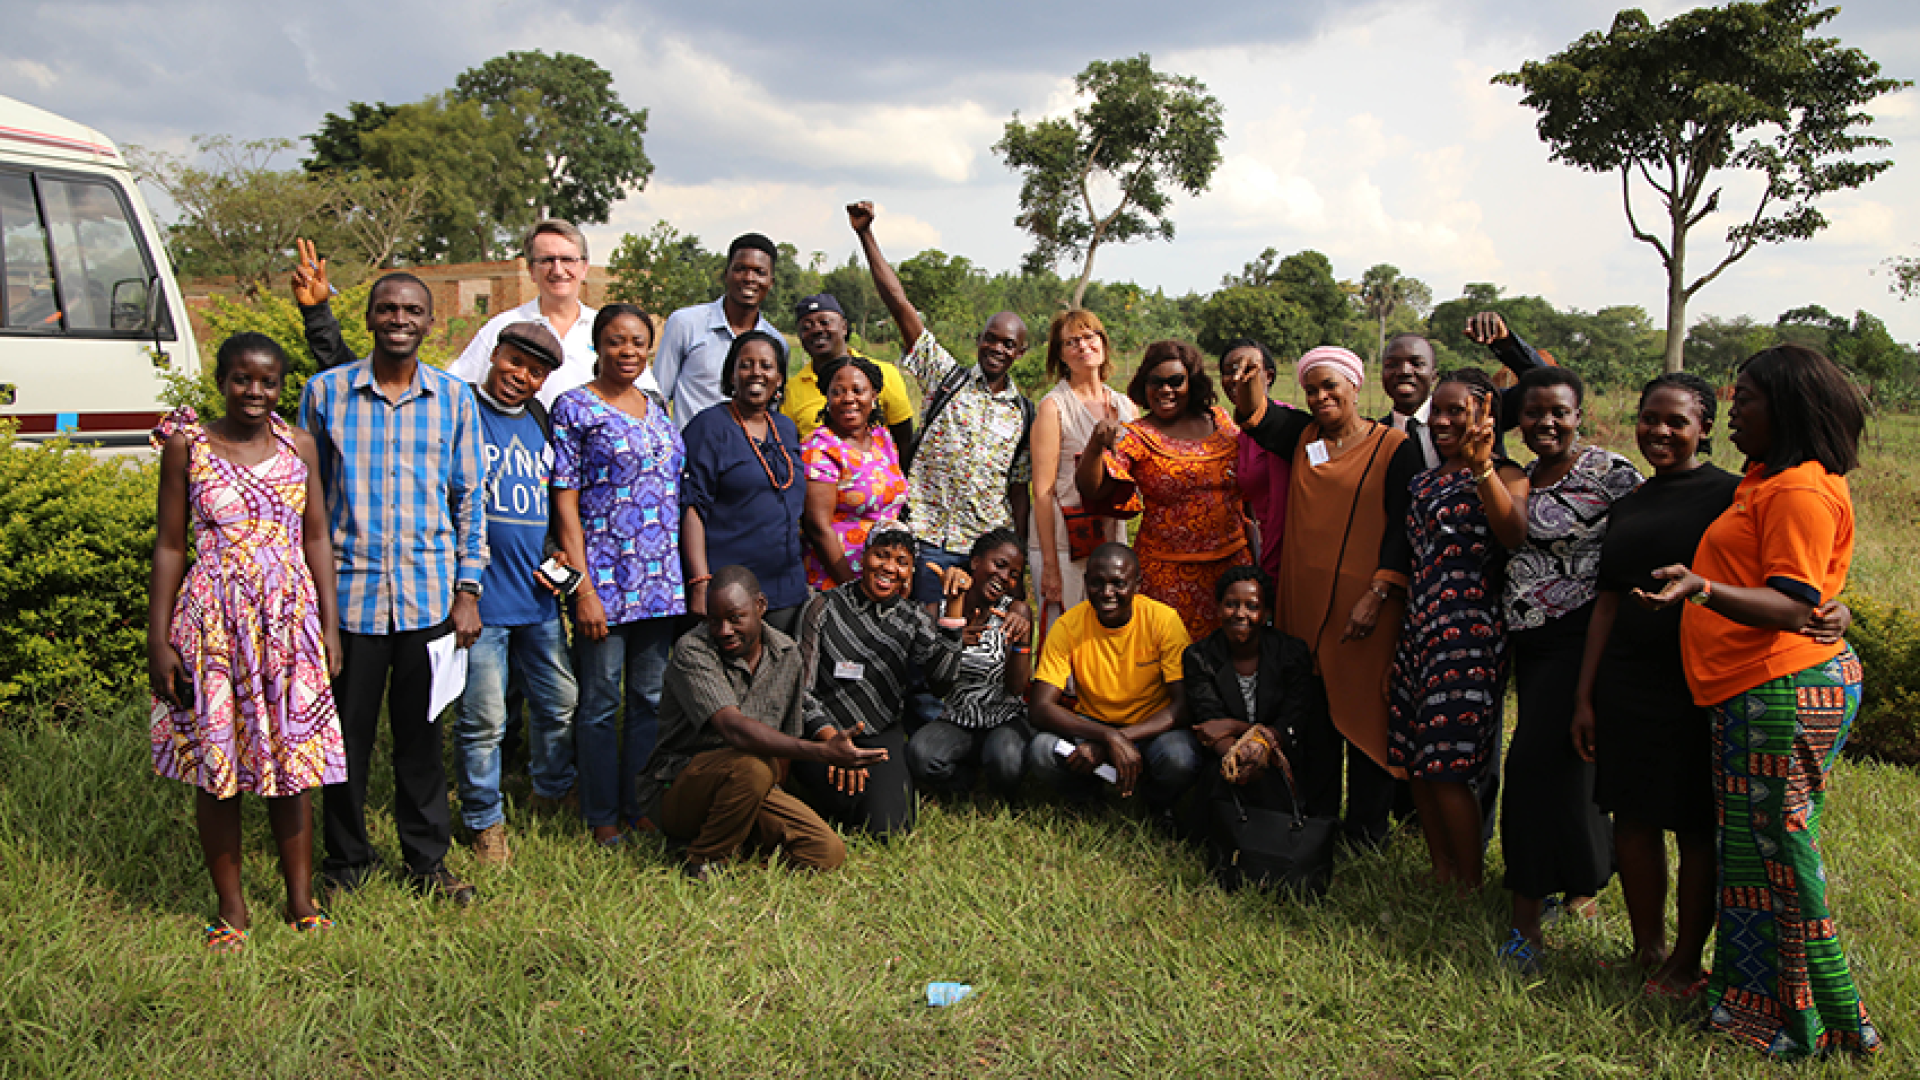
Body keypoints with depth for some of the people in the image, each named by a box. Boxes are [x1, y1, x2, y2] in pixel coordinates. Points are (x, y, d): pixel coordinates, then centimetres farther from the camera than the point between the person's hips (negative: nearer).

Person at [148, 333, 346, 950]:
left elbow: (316, 539, 9)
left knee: (292, 766, 6)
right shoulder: (187, 446, -1)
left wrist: (330, 626, 5)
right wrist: (158, 641, -3)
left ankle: (301, 900, 21)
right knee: (216, 771, 5)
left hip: (290, 622, 2)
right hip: (214, 625, -1)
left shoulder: (297, 446, 5)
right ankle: (230, 909, 20)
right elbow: (169, 546, 0)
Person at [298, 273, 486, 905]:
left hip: (428, 595, 1)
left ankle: (428, 860, 23)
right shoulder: (325, 392, 3)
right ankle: (347, 860, 25)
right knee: (346, 733, 7)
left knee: (422, 732, 9)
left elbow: (470, 498, 8)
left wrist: (468, 592, 3)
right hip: (346, 592, 0)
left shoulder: (453, 397, 6)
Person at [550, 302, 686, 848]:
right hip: (605, 577, -5)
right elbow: (565, 502, -7)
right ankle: (603, 817, 15)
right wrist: (583, 587, -13)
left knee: (651, 697, 10)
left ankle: (640, 806, 22)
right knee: (600, 701, 3)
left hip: (662, 578, 5)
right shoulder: (574, 407, -3)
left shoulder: (657, 408, 14)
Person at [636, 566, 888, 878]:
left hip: (751, 789, 6)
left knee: (828, 852, -15)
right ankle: (703, 862, -12)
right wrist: (822, 753, -39)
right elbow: (732, 728, -32)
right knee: (751, 766, -37)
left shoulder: (787, 654, 3)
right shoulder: (692, 650, -18)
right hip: (675, 793, -5)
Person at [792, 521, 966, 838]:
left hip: (883, 736, 2)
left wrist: (954, 604, -15)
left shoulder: (913, 619, 6)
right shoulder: (824, 607, 0)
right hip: (824, 734, -2)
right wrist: (831, 738, -20)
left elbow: (942, 680, -12)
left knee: (888, 830, -22)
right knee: (847, 798, -34)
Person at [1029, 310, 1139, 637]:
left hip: (1111, 541, 5)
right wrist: (1050, 567, -15)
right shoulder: (1053, 407, -6)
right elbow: (1043, 491, -10)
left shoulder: (1125, 405, 10)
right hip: (1063, 545, -5)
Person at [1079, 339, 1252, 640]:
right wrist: (1095, 445, -36)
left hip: (1232, 559, 4)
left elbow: (1244, 484, 18)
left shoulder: (1220, 420, 6)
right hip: (1168, 570, -4)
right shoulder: (1136, 436, -5)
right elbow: (1091, 490, -18)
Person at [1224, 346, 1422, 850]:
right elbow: (1260, 421, -7)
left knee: (1363, 710, 1)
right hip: (1302, 598, 4)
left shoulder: (1394, 447, -2)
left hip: (1364, 604, -4)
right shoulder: (1302, 434, 11)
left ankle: (1366, 827, 14)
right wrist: (1248, 398, -30)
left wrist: (1377, 595, -14)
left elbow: (1404, 527, -6)